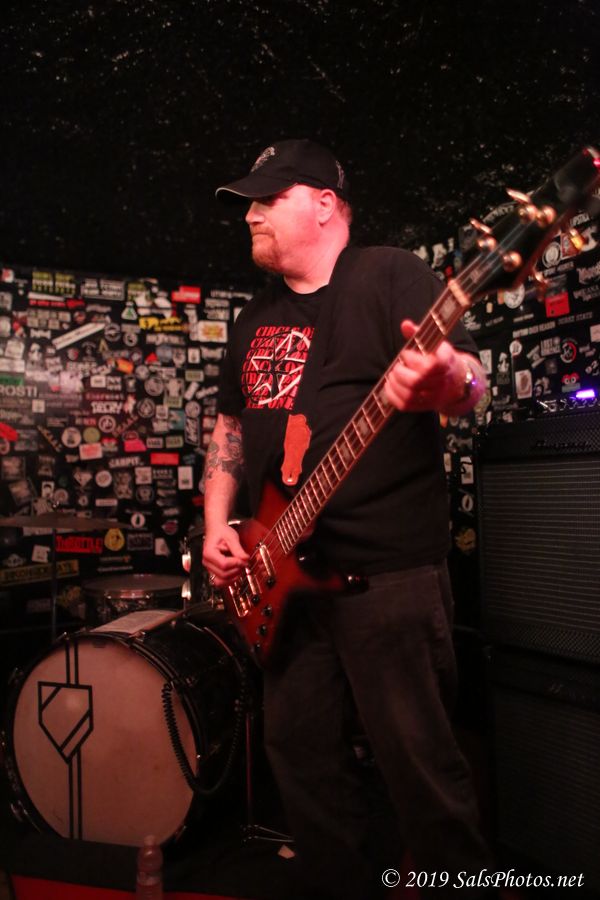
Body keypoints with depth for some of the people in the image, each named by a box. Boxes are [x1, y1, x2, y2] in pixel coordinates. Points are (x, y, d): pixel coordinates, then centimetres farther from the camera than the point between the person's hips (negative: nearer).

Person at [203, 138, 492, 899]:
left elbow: (470, 380, -14)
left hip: (390, 568, -7)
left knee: (418, 759, 1)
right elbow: (230, 426, 22)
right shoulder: (255, 319, 18)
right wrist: (217, 526, 9)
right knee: (300, 749, 14)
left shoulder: (389, 274, -3)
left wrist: (444, 378, -38)